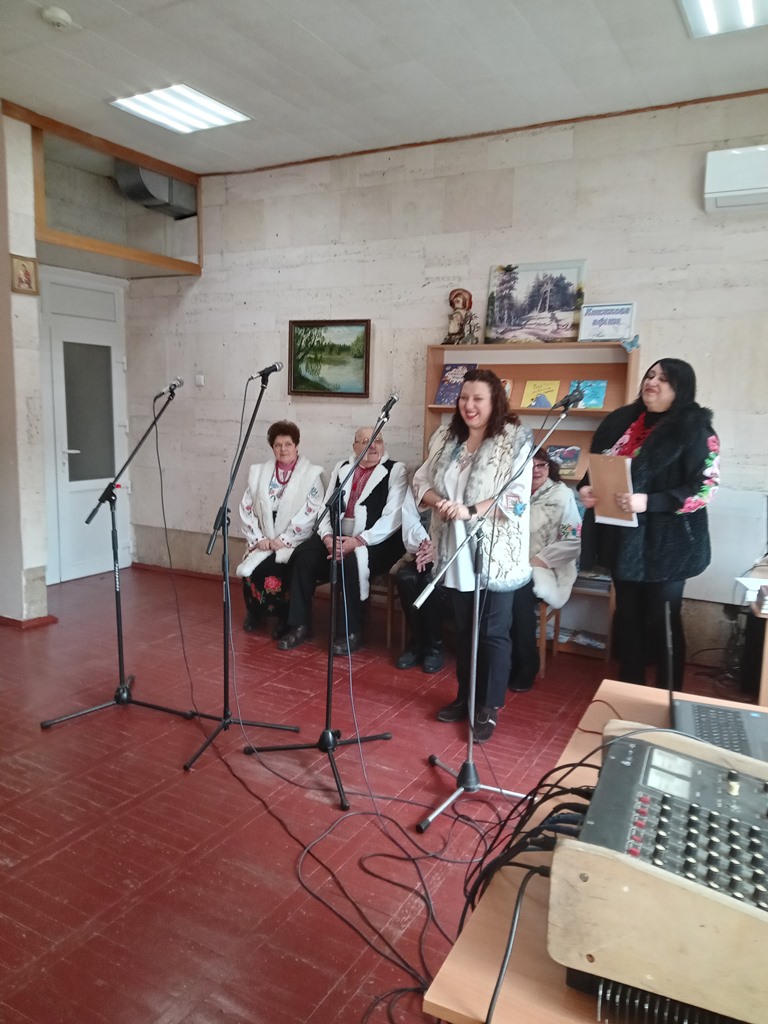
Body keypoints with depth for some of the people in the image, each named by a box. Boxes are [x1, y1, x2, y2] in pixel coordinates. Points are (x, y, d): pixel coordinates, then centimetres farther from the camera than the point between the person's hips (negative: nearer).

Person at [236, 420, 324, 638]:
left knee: (273, 571, -30)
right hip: (263, 544, 3)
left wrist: (284, 539, -16)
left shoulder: (312, 474, 2)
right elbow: (246, 508, 8)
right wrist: (258, 539, -6)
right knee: (250, 571, -23)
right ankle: (255, 612, 8)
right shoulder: (258, 472, 13)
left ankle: (284, 617, -4)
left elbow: (311, 512, -9)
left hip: (294, 544, -3)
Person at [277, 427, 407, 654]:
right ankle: (300, 625, -5)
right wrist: (327, 536, -10)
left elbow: (392, 518, -12)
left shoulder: (396, 470, -2)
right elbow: (327, 507, 10)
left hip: (375, 541, -5)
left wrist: (359, 540, -22)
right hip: (338, 536, 5)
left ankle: (351, 632, -16)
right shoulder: (342, 468, 14)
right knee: (304, 554, -18)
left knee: (352, 561, -33)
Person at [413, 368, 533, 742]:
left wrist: (470, 510, -25)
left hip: (495, 555, -5)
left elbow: (516, 498, -17)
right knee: (463, 630, 17)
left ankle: (489, 708, 19)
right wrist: (439, 502, -12)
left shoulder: (514, 440, -9)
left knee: (493, 633, 5)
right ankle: (465, 697, 33)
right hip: (455, 552, 5)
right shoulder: (445, 438, 7)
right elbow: (421, 481, 8)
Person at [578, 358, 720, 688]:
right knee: (627, 613, 16)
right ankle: (629, 688, 33)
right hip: (623, 539, 6)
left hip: (667, 542, -6)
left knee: (662, 619, 5)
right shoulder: (620, 421, 7)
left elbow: (706, 486, -16)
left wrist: (648, 502, -26)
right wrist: (585, 488, -6)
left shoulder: (695, 429, -10)